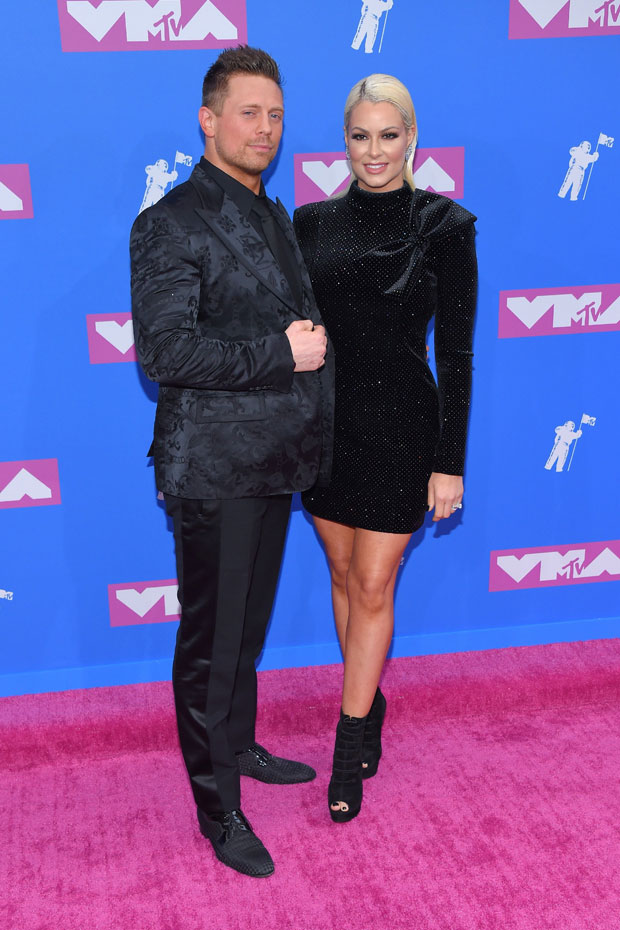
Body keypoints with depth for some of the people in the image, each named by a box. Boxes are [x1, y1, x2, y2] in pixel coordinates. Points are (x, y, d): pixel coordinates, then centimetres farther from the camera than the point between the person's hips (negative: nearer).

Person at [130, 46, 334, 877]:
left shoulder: (274, 218, 15)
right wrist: (280, 352, -20)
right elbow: (164, 349, -21)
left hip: (275, 463, 8)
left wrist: (312, 339, 6)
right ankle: (218, 809, 19)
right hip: (213, 470, -8)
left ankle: (240, 747, 42)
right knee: (211, 640, 4)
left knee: (249, 624, 22)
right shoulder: (172, 223, -12)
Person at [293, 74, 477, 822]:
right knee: (343, 576, 15)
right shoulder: (312, 222, 3)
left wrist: (450, 463, -8)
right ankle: (368, 705, 36)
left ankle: (349, 746, 15)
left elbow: (455, 353, -6)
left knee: (373, 589, 2)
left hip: (400, 426, -4)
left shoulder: (445, 227, -7)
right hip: (326, 422, 4)